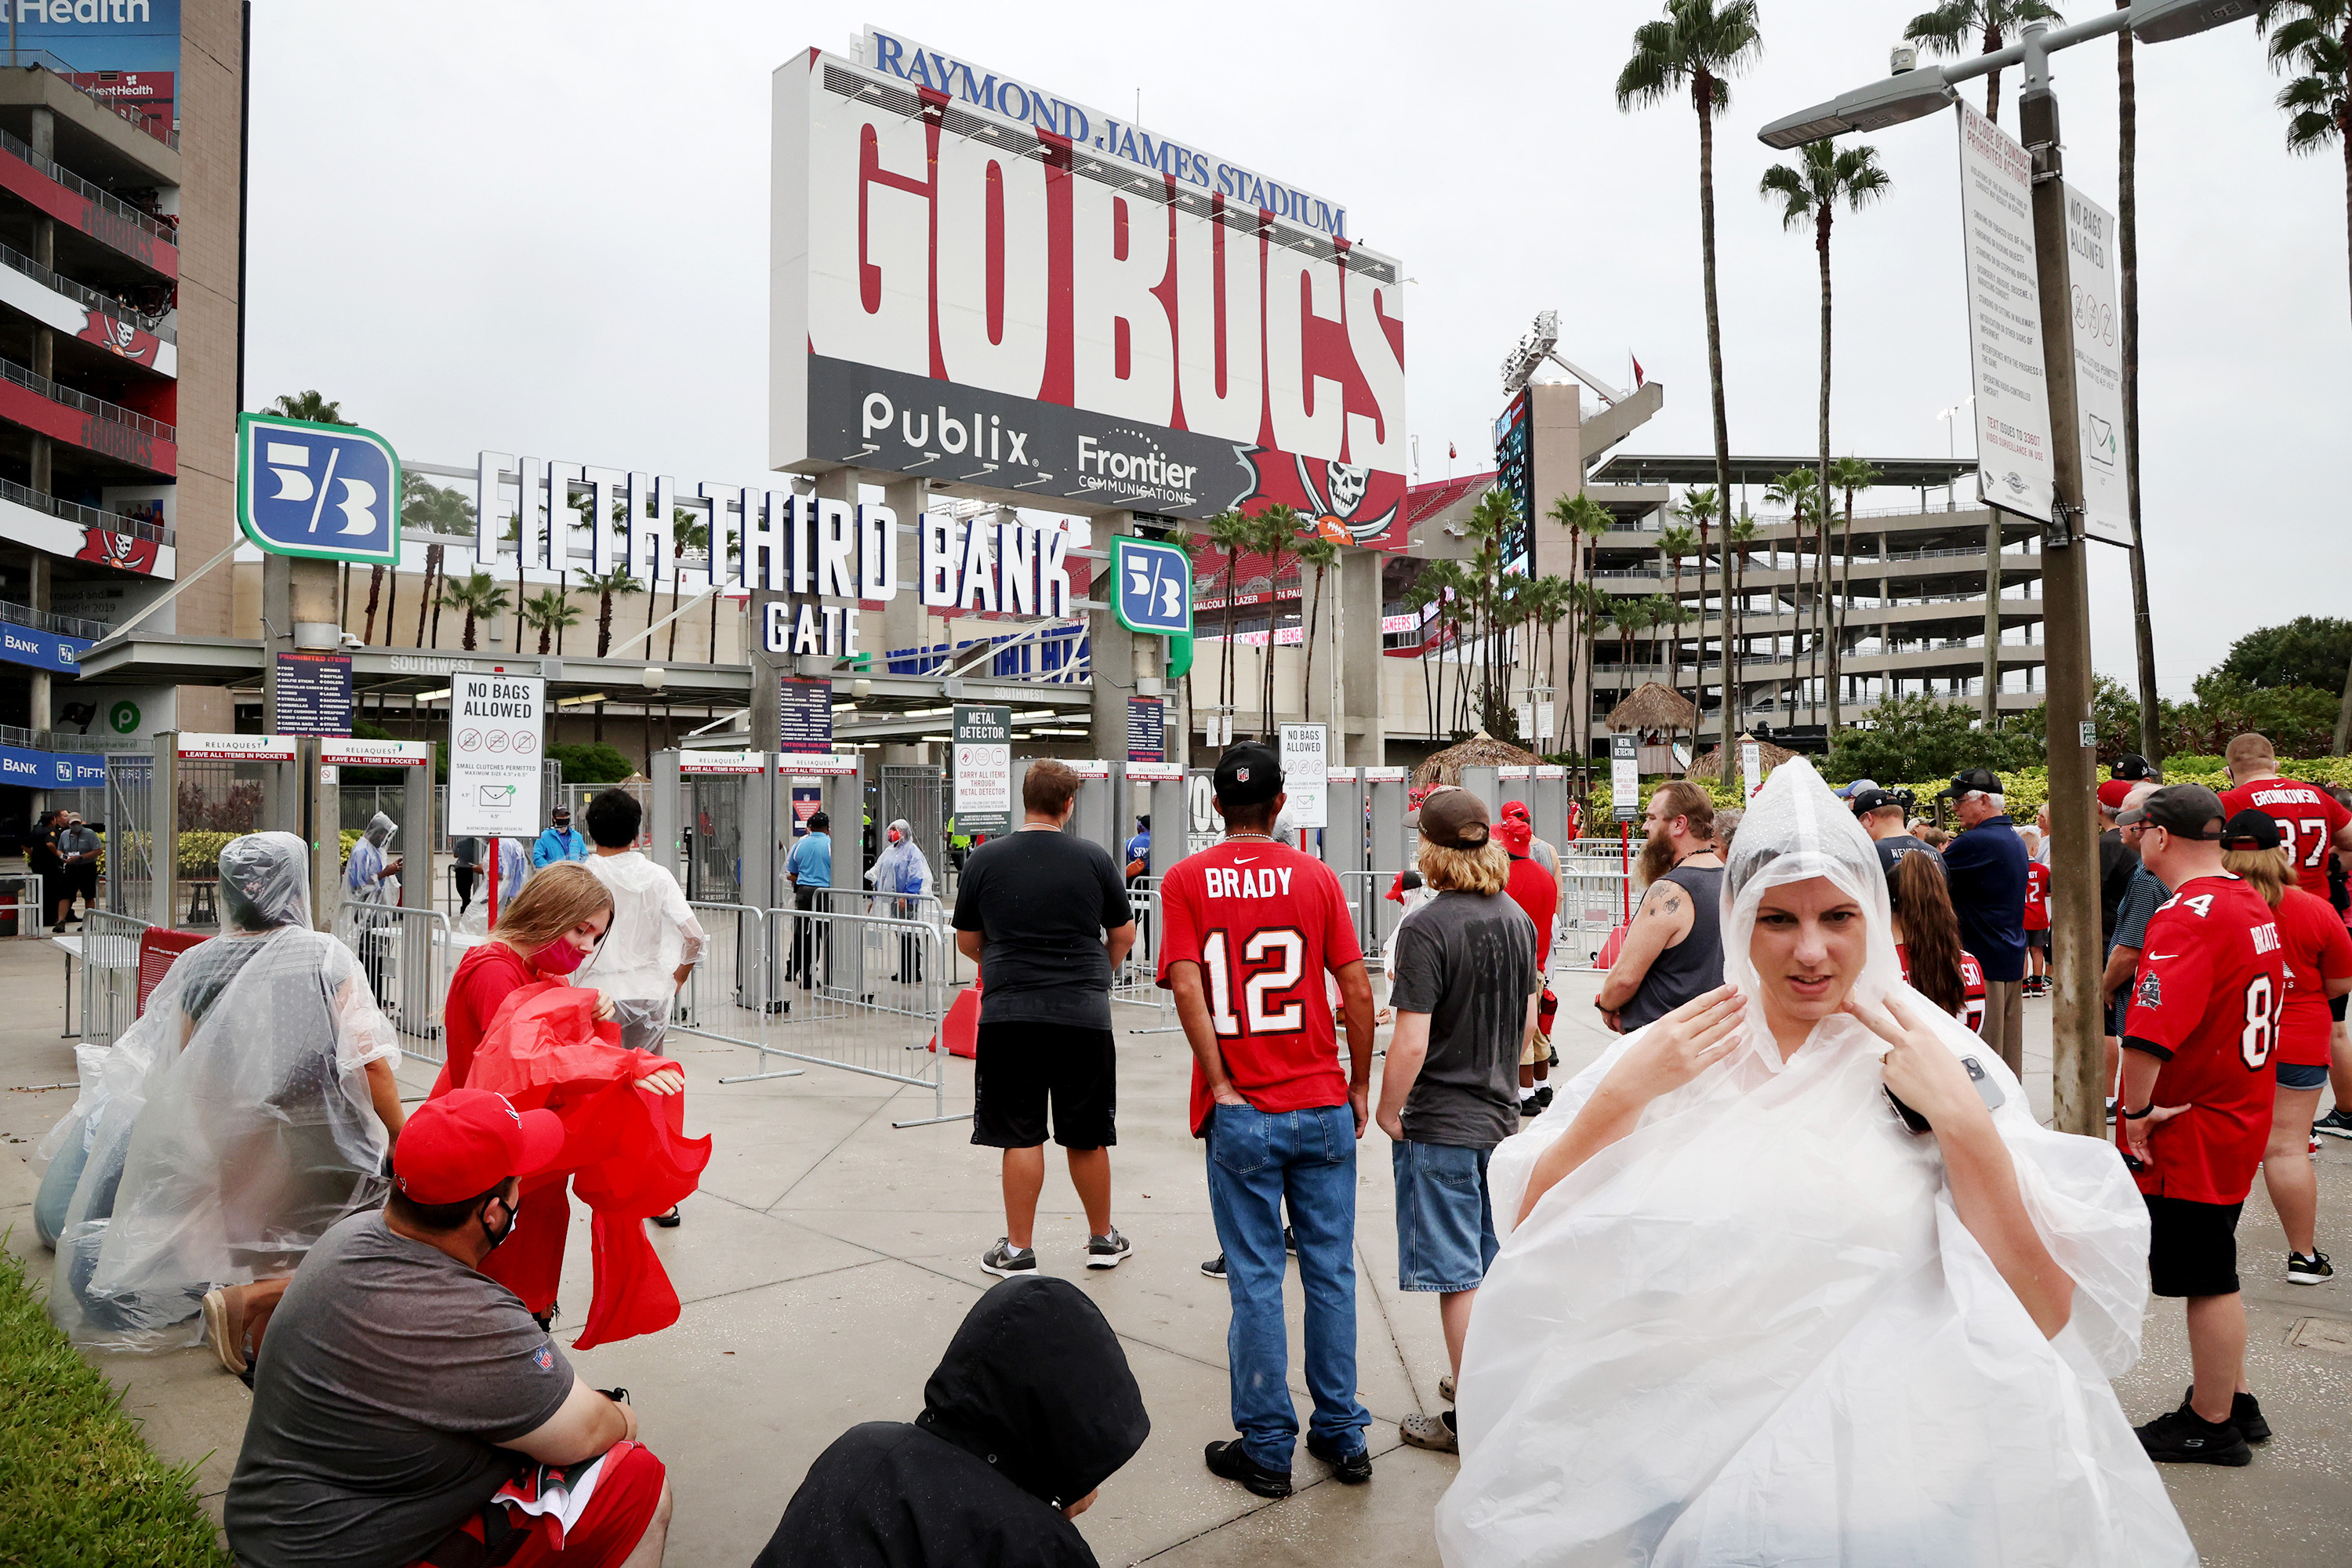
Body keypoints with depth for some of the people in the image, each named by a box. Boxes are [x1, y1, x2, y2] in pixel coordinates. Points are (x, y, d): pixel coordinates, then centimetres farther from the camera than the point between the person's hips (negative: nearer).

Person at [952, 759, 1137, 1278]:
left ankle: (1018, 1249, 15)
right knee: (1086, 1138, 12)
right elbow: (1123, 934, 12)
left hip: (1008, 1015, 0)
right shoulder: (1095, 858, 0)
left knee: (1021, 1137, 7)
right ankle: (1103, 1239, 27)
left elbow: (967, 942, 10)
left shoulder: (984, 859, 0)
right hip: (1084, 1015, 0)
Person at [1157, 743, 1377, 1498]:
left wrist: (1221, 1086, -6)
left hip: (1242, 1115, -1)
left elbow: (1187, 988, -13)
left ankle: (1266, 1449, 17)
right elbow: (1358, 991, -2)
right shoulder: (1315, 876, 0)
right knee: (1330, 1271, 12)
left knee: (1256, 1279, 7)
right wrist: (1360, 1087, 8)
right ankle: (1342, 1435, 23)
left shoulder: (1186, 880, -2)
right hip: (1323, 1105, 1)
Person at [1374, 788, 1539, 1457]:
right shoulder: (1518, 919, 2)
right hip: (1502, 1114, 7)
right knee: (1491, 1265, 20)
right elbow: (1527, 1021, 12)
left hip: (1440, 1124, -7)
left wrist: (1387, 1108, -8)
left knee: (1458, 1276, 3)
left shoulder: (1427, 929, -20)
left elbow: (1411, 1043, -22)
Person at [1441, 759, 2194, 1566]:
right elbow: (1531, 1244, -5)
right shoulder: (1665, 1057, -2)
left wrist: (1962, 1120, -19)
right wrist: (1620, 1097, -14)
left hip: (1892, 1494, -1)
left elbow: (2047, 1312, -10)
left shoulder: (1943, 1065, -5)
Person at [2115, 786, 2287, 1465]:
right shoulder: (2252, 906, 7)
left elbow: (2147, 1032, -35)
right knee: (2214, 1274, 21)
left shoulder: (2187, 916, -24)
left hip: (2190, 1131, -9)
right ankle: (2233, 1402, 34)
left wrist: (2136, 1114, -21)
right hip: (2240, 1120, 9)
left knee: (2208, 1281, 5)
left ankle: (2212, 1427, 19)